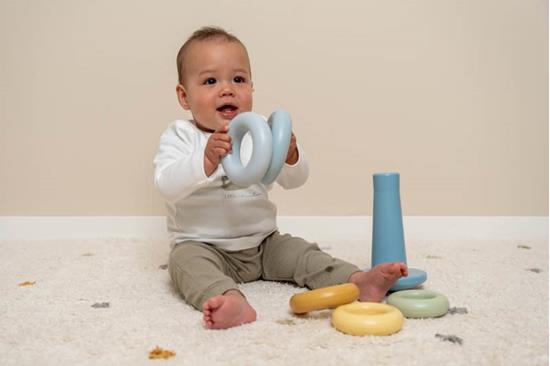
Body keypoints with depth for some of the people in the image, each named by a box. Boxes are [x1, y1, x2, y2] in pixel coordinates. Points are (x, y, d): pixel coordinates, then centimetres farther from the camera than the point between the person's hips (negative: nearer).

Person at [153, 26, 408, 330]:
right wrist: (206, 160, -39)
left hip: (263, 243, 4)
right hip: (202, 245, -4)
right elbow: (167, 186, -22)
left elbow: (295, 180, -1)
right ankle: (233, 301, -55)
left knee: (299, 251, -13)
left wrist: (290, 156, -25)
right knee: (185, 260, -31)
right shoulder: (180, 136, -6)